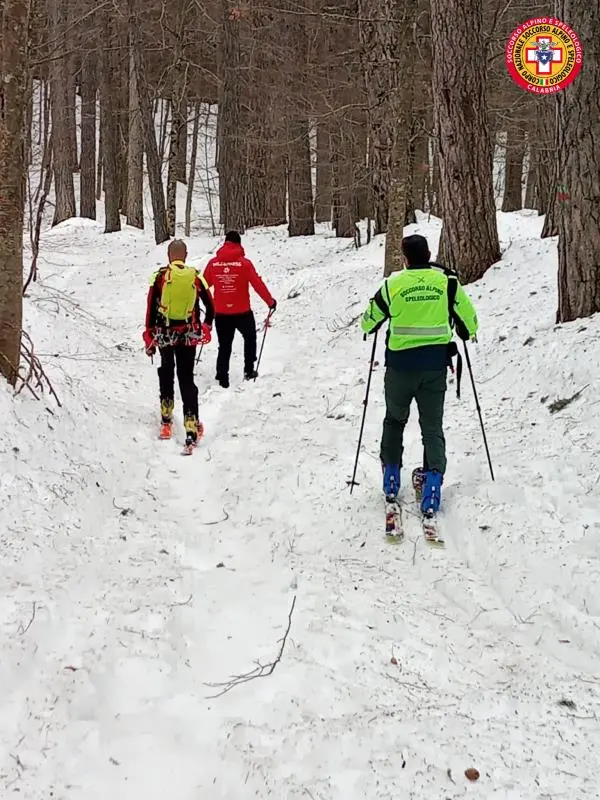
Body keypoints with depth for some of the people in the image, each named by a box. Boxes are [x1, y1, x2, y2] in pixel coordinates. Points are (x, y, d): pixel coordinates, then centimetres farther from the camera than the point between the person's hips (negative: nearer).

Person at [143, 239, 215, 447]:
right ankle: (191, 426, -10)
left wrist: (149, 339, 5)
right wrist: (206, 328, 25)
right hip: (189, 335, 0)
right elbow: (210, 309, 5)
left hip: (164, 334, 0)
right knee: (187, 377, 3)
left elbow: (151, 309, -4)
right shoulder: (196, 277, -2)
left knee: (166, 372, 22)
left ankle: (166, 419, 26)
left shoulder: (160, 276, -5)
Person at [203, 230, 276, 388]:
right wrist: (270, 302, 4)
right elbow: (258, 285, -9)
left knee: (224, 346, 14)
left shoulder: (213, 263, -2)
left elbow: (204, 285, 7)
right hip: (242, 312, -2)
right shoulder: (244, 263, -11)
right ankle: (249, 371, 21)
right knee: (250, 339, 22)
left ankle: (222, 378, 9)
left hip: (220, 313, 2)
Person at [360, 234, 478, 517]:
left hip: (400, 365, 0)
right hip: (435, 365, 1)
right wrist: (466, 334, 26)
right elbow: (469, 319, 4)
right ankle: (433, 478, -7)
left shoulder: (393, 284, -6)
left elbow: (369, 322, 4)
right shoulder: (447, 282, -3)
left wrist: (369, 326, 27)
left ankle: (391, 475, 25)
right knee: (432, 426, 9)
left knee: (395, 420, 22)